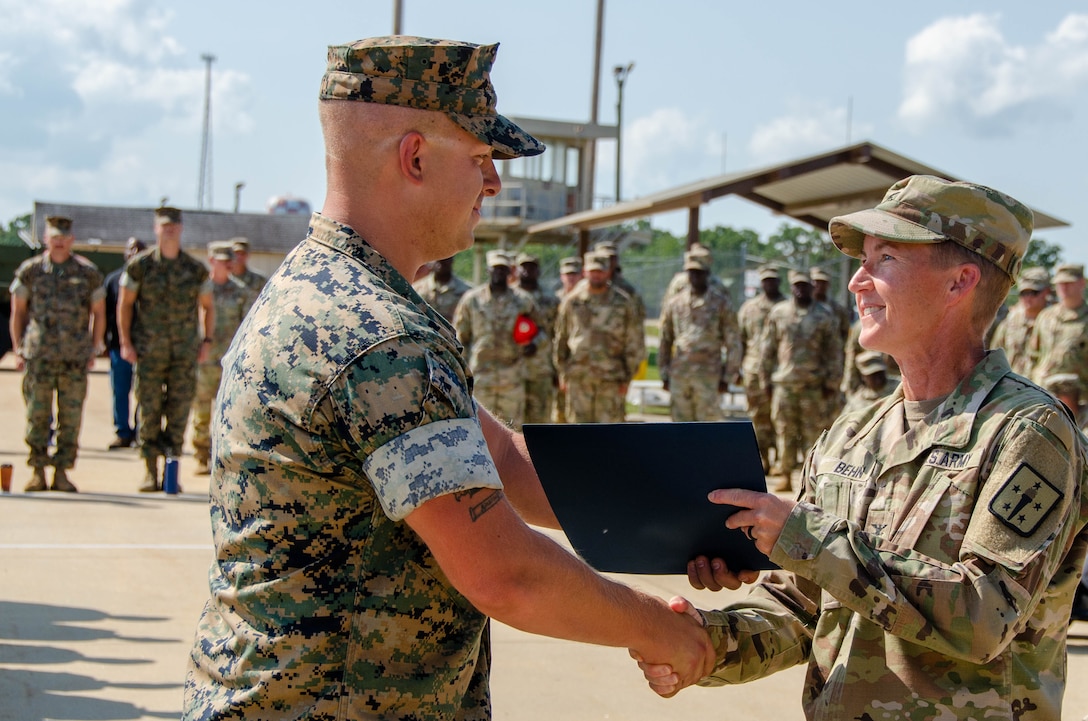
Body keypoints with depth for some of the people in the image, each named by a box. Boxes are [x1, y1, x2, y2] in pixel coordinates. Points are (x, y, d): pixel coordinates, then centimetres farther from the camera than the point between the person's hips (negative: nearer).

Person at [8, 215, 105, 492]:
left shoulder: (88, 272, 7)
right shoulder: (30, 270, 6)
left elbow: (99, 313, 14)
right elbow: (18, 311, 11)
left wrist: (94, 348, 8)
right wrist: (18, 349, 5)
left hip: (76, 356, 1)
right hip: (39, 355, 0)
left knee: (71, 416, 1)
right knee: (37, 414, 0)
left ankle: (61, 472, 8)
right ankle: (37, 472, 7)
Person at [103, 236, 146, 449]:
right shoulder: (112, 279, 10)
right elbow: (104, 312, 10)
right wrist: (106, 341, 2)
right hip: (119, 344, 1)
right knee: (120, 392, 3)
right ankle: (122, 433, 10)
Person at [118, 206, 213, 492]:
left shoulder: (196, 269, 6)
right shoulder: (140, 265, 2)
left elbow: (207, 307, 16)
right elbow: (124, 304, 6)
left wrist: (207, 340, 5)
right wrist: (126, 342, -1)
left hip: (185, 351, 1)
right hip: (149, 350, -1)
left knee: (179, 410, 0)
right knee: (149, 410, -1)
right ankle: (150, 472, 5)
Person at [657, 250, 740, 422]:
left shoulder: (721, 303, 2)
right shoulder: (674, 302, 9)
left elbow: (733, 343, 2)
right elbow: (664, 341, 14)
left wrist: (726, 377, -3)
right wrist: (664, 375, 10)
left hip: (709, 376, -3)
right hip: (679, 375, 3)